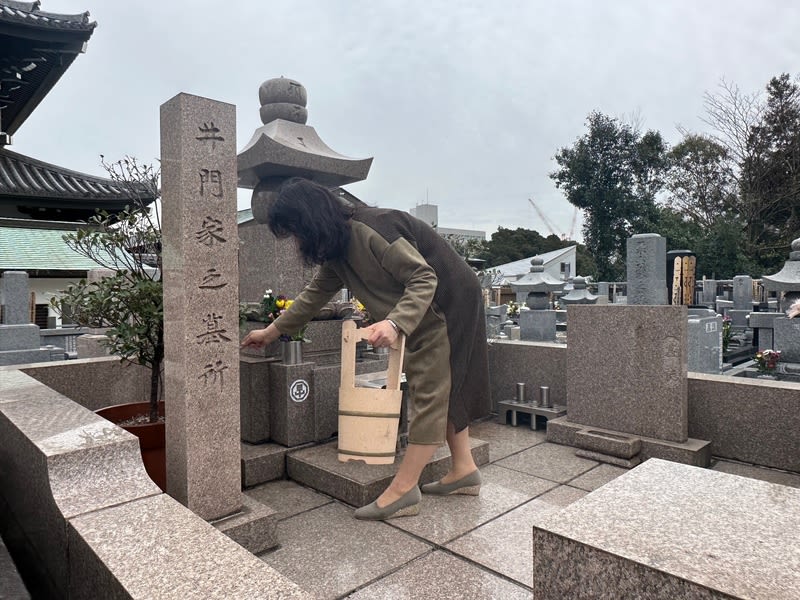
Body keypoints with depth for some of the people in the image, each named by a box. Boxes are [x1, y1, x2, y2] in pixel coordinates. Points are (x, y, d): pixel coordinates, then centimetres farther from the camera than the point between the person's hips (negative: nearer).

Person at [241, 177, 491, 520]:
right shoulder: (337, 248, 4)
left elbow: (425, 278, -26)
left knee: (430, 391, -7)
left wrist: (395, 324, -38)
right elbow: (315, 294, 16)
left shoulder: (371, 231, -26)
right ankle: (464, 471, 20)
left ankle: (403, 489, -3)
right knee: (443, 389, 11)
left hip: (448, 304, -9)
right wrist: (273, 331, 21)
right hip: (427, 311, 10)